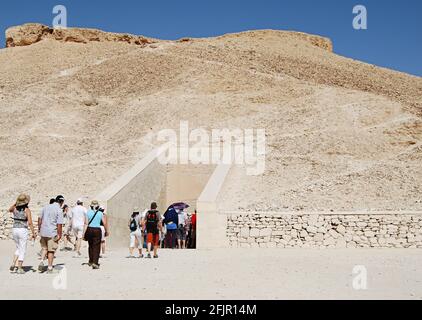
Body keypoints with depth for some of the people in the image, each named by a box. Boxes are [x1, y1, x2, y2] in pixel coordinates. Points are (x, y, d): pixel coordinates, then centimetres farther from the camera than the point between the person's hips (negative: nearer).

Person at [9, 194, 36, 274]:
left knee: (18, 249, 22)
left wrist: (16, 203, 21)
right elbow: (30, 223, -17)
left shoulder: (15, 208, 3)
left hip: (15, 230, 5)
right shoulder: (27, 210, -11)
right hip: (23, 231, -5)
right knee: (22, 251, 5)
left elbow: (9, 210, 30)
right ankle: (20, 269, 5)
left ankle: (13, 265, 8)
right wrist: (33, 233, -10)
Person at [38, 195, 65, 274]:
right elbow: (59, 224, -16)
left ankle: (42, 261, 3)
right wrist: (59, 235, -7)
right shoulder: (59, 210, -13)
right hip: (52, 233, -5)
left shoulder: (46, 207, 6)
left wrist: (40, 229, 23)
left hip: (43, 232, 5)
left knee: (44, 248, 22)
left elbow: (40, 219, 13)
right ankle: (50, 268, 11)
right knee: (51, 250, 5)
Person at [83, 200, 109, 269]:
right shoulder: (100, 213, -2)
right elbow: (105, 223, -2)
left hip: (89, 230, 2)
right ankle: (95, 263, -11)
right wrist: (107, 231, 12)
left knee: (90, 246, 19)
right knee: (96, 247, 0)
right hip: (97, 230, -2)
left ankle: (91, 261, 32)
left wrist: (84, 233, -2)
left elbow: (86, 224, -4)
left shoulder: (88, 213, 0)